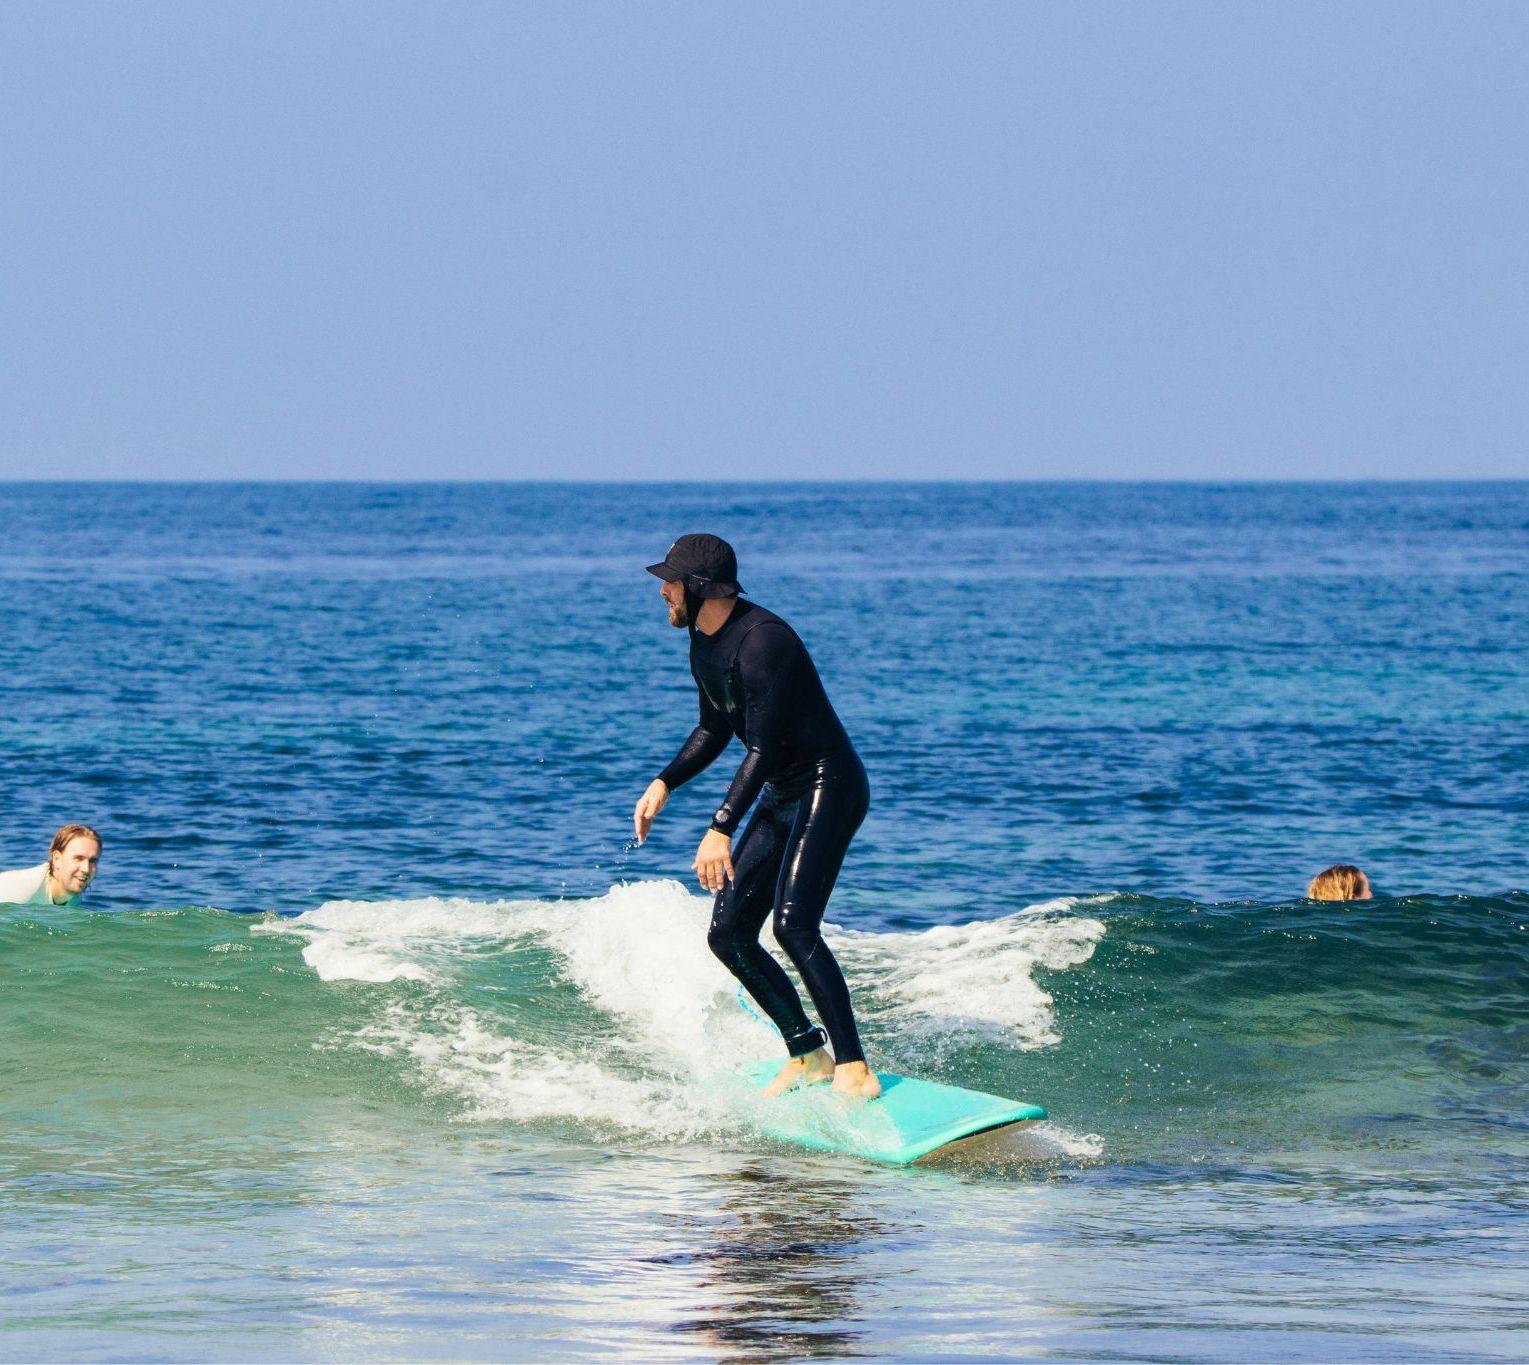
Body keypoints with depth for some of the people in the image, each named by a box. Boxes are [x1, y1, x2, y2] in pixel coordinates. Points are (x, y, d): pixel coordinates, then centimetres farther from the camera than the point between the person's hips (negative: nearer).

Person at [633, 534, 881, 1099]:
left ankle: (854, 1068, -24)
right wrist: (664, 784, 8)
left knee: (793, 924, -25)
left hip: (828, 787, -10)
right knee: (729, 935, 5)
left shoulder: (760, 641, -23)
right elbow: (714, 730, 21)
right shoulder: (704, 644, 7)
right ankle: (807, 1055, 14)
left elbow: (763, 747, -28)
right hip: (781, 798, 10)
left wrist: (721, 829, -33)